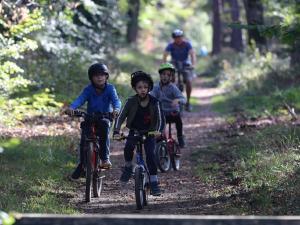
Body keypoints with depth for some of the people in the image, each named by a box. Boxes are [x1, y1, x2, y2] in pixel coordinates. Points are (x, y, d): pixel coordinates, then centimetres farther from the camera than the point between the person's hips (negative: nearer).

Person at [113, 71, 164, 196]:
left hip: (149, 133, -1)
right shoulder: (131, 102, -12)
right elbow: (121, 117, -16)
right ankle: (128, 167, 3)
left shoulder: (154, 102, -12)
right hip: (134, 131, 1)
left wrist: (159, 131, -37)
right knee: (128, 147, -26)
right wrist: (116, 131, -31)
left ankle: (154, 183, -12)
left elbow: (160, 119, -18)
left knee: (150, 154, -19)